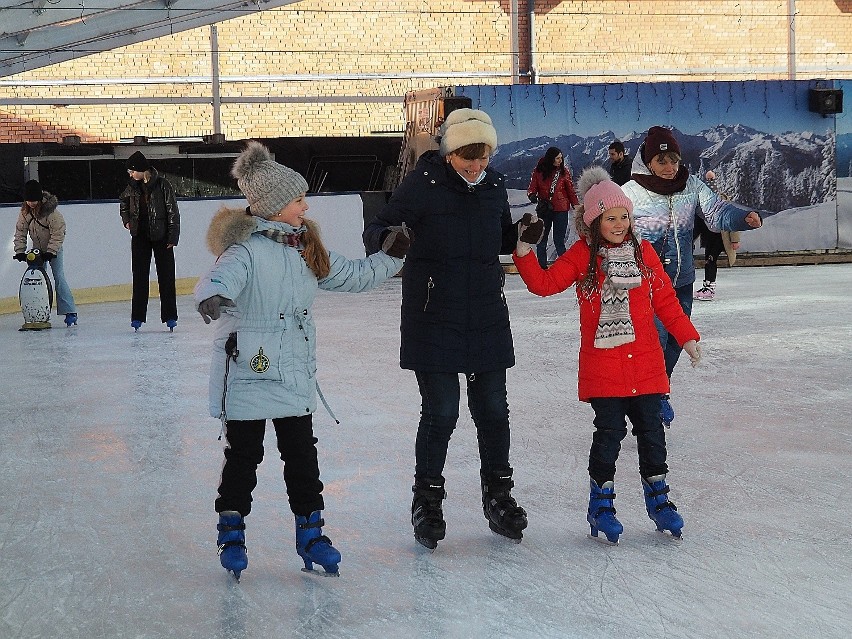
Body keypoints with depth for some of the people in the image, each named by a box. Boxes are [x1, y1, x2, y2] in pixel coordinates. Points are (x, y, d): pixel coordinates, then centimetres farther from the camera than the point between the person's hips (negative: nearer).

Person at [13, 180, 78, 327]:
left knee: (59, 278, -14)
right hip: (38, 249, 6)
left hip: (53, 249, -6)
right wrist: (20, 251, -13)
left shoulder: (51, 211, -27)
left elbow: (58, 233, -26)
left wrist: (50, 252, -30)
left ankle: (70, 312, -14)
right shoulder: (25, 211, -10)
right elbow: (20, 232, -4)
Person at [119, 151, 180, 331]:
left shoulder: (162, 185, -10)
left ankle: (170, 316, 7)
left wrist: (173, 237, -12)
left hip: (161, 237, -4)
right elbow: (123, 201, 27)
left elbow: (173, 212, -9)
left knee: (166, 276, 1)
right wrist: (126, 219, 14)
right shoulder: (133, 186, 4)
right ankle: (137, 317, 6)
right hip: (140, 237, 4)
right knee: (139, 276, 3)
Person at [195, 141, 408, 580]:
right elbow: (220, 278, -36)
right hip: (247, 371, -6)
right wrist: (212, 297, -57)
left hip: (295, 373, 6)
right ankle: (231, 532, 21)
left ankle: (310, 531, 22)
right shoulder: (247, 248, -17)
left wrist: (390, 257, 11)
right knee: (244, 454, 5)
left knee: (302, 453, 10)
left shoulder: (306, 248, 7)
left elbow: (353, 276, 17)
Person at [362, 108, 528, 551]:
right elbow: (379, 227, -10)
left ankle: (498, 497, 27)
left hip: (487, 316, 5)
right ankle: (427, 502, 16)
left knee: (493, 409, 10)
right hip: (434, 318, -5)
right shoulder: (423, 182, -11)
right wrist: (385, 238, -32)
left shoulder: (494, 185, 5)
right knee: (440, 412, -2)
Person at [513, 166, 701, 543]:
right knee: (609, 432, -2)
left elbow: (665, 300, 10)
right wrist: (524, 252, -20)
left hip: (645, 363, 3)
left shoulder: (643, 252, 6)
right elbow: (545, 283, -8)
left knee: (651, 430, 8)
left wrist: (687, 337, 6)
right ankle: (600, 504, 12)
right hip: (602, 366, -3)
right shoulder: (583, 255, -2)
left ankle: (657, 498, 24)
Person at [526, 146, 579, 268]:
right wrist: (532, 195, -20)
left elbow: (571, 190, 3)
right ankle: (542, 267, 21)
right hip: (543, 210, 2)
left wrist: (577, 207, 0)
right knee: (541, 241, 10)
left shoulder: (564, 171, -2)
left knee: (559, 241, -3)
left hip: (561, 210, -2)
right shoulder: (539, 171, -2)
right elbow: (532, 188, 2)